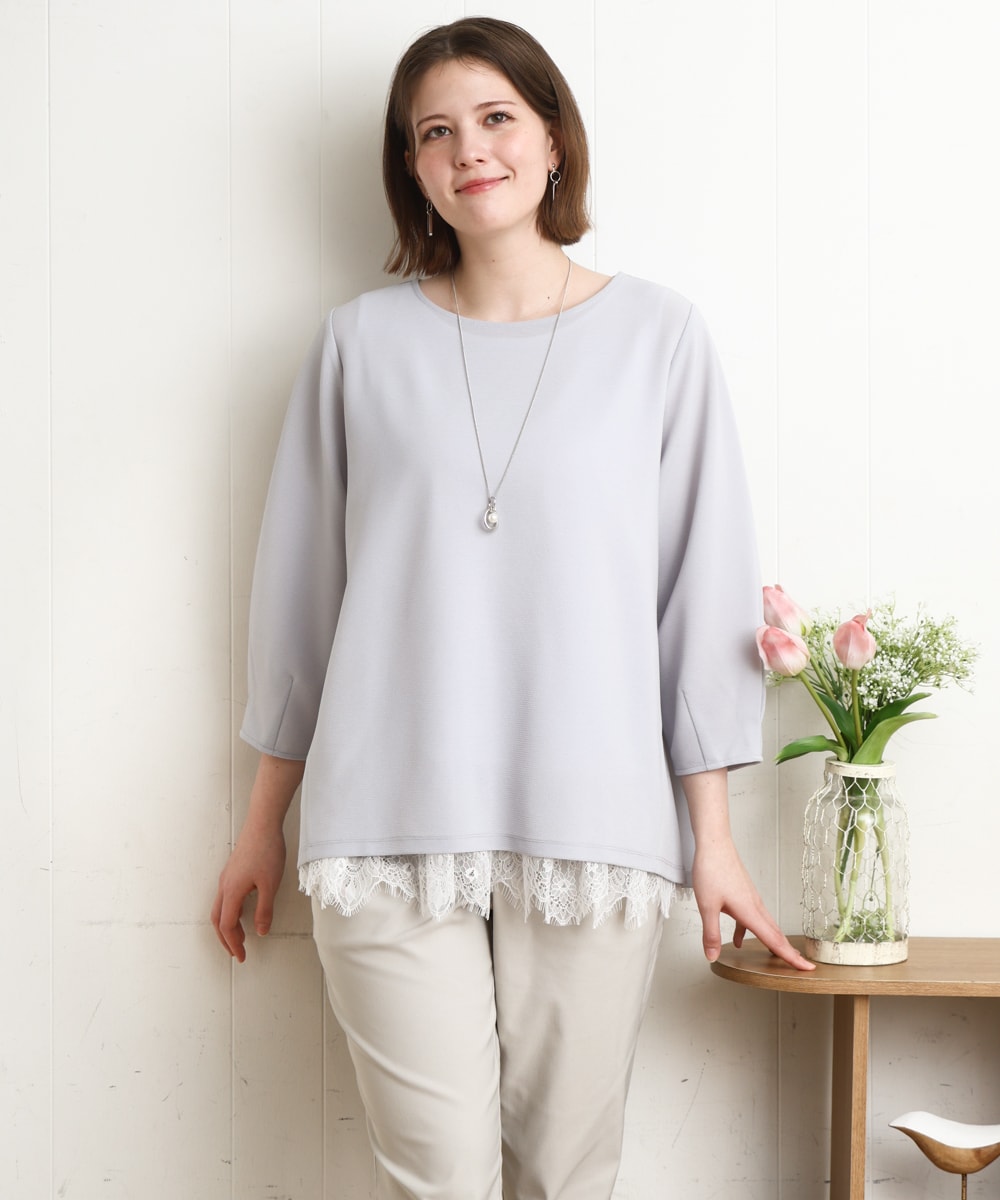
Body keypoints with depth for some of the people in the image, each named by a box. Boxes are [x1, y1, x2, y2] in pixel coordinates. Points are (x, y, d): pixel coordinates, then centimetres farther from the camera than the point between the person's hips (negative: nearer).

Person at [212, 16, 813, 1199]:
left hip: (593, 827, 0)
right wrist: (263, 822, 13)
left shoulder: (657, 335, 5)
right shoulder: (363, 342, 7)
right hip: (392, 823, 0)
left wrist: (713, 835, 4)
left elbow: (704, 590, 5)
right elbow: (297, 583, 11)